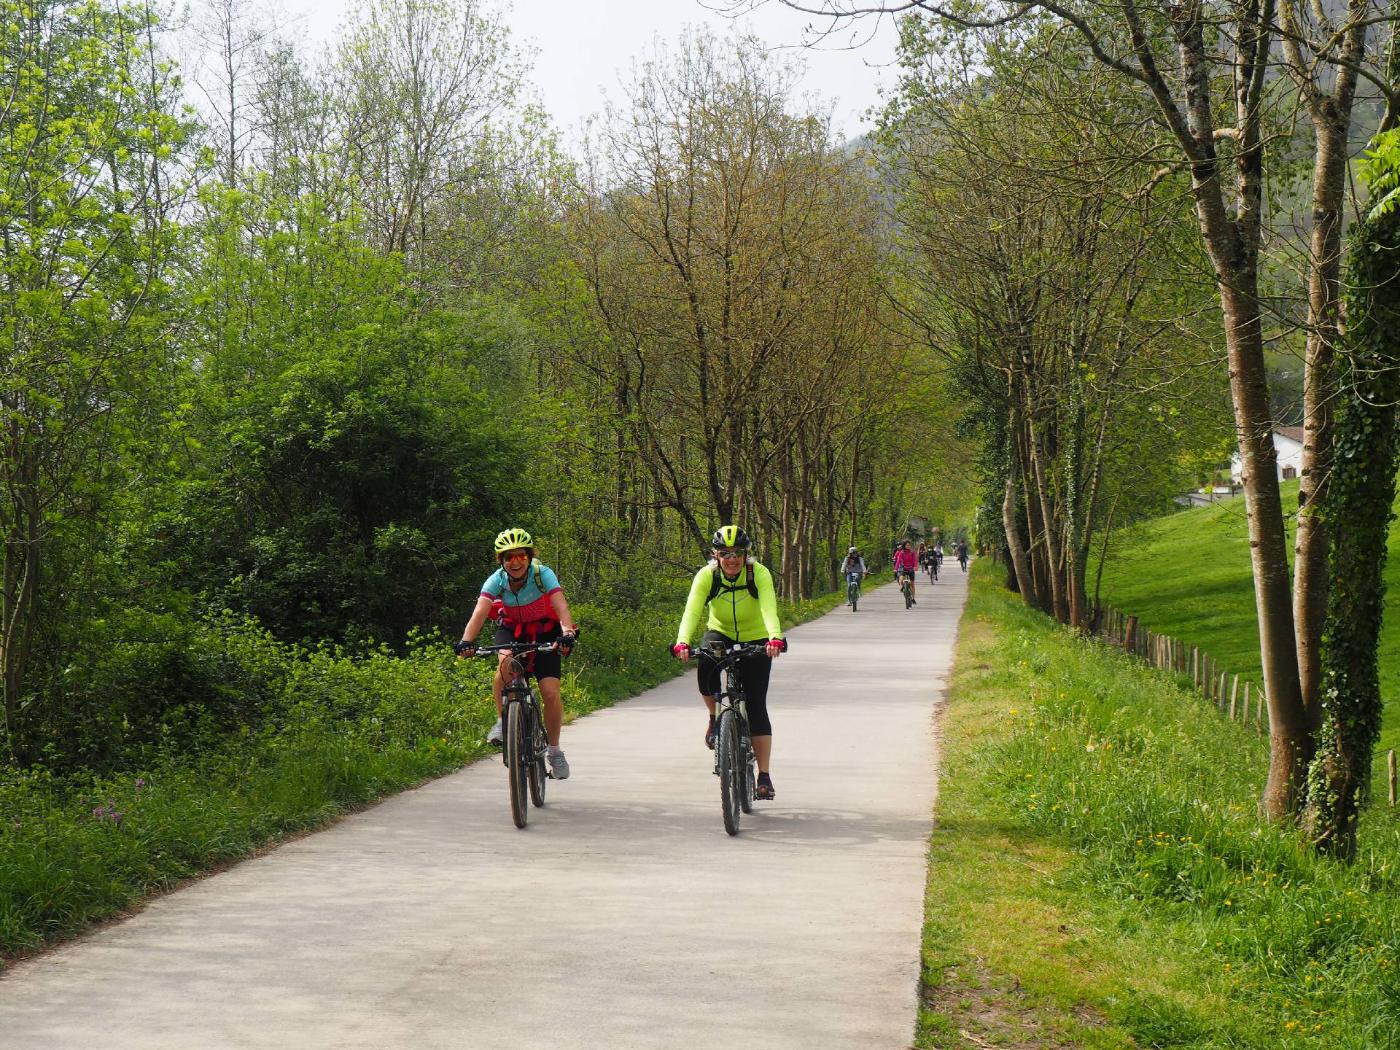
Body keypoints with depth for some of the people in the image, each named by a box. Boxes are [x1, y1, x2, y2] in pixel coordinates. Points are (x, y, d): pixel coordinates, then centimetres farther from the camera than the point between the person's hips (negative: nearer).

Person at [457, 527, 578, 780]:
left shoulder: (543, 574, -26)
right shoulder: (496, 580, -22)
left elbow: (561, 607, -39)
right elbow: (480, 612, -35)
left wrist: (568, 634, -58)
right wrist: (467, 641, -53)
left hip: (544, 632, -1)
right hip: (512, 629, 1)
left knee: (551, 692, -14)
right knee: (506, 662, -34)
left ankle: (554, 750, 6)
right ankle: (502, 721, -16)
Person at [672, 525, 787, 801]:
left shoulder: (759, 574, -23)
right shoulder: (706, 576, -20)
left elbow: (769, 609, -38)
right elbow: (692, 610, -32)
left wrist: (775, 638, -57)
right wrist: (682, 642, -50)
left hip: (755, 640, -1)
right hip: (720, 633, 1)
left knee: (756, 705, -9)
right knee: (706, 669, -33)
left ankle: (764, 777, -2)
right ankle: (715, 718, -3)